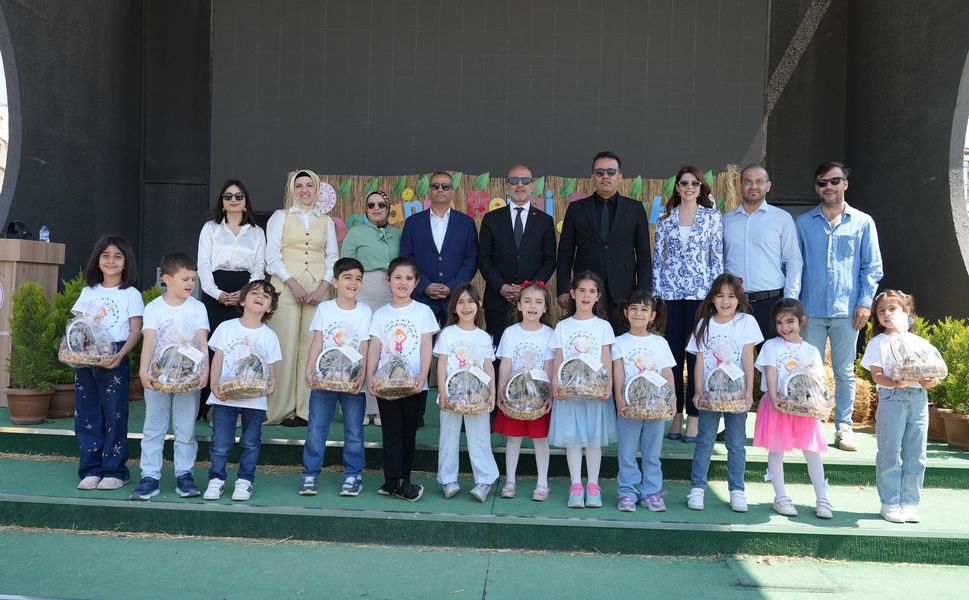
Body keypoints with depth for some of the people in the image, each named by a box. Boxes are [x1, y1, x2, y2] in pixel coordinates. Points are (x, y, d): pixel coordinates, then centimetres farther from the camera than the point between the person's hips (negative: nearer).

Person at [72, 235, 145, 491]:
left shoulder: (131, 294, 2)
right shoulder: (88, 292, 14)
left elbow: (135, 332, -4)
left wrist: (120, 355, -19)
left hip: (114, 361, -4)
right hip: (85, 359, 4)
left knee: (114, 416, -2)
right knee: (86, 417, 6)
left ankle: (114, 471, 6)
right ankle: (90, 470, 15)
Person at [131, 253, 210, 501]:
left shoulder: (197, 308, 2)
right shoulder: (154, 308, -1)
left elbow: (202, 342, -5)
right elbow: (149, 340, -12)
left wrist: (205, 370, -18)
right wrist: (144, 370, -25)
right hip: (157, 377, 0)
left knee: (186, 429, 7)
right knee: (153, 429, 5)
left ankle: (184, 475, 15)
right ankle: (150, 476, 11)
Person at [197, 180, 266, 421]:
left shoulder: (257, 232, 15)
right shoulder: (210, 228, 12)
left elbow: (259, 269, 8)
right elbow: (203, 264, 3)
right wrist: (217, 293, -12)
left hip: (245, 294, 1)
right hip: (214, 293, -1)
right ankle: (209, 406, -2)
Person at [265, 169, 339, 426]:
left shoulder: (326, 221, 17)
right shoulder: (280, 217, 11)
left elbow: (333, 257, 12)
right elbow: (272, 255, 2)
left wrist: (323, 286, -4)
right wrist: (293, 284, -11)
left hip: (318, 288, 2)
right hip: (286, 287, -2)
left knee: (313, 346, -4)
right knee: (286, 346, -8)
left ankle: (307, 409, 1)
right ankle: (284, 409, -2)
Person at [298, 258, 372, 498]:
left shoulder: (364, 311, 3)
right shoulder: (324, 308, 4)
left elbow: (364, 347, -3)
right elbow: (317, 342, 0)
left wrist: (362, 374, -15)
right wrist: (309, 369, -12)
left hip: (353, 381, 0)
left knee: (354, 431, 5)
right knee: (316, 429, 3)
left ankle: (353, 475, 16)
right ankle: (310, 474, 13)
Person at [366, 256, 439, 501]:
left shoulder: (423, 311, 2)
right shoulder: (381, 314, 7)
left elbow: (426, 347, -3)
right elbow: (374, 348, 3)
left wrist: (422, 376, -15)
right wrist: (370, 377, -9)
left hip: (414, 384, 0)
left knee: (408, 432, 7)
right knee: (392, 432, 0)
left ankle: (395, 482, 15)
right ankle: (397, 482, 2)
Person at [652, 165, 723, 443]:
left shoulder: (712, 216, 5)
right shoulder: (666, 218, 9)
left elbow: (717, 256, 4)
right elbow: (658, 256, 9)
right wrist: (656, 292, 3)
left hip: (700, 291, -1)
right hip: (671, 291, 2)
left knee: (696, 353, -1)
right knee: (673, 352, 4)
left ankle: (694, 416, 7)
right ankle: (676, 414, 14)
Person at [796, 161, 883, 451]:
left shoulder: (863, 222, 5)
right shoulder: (803, 223, 7)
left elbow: (872, 266, 6)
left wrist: (865, 302, -4)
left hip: (847, 310, 0)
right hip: (811, 310, 1)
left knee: (845, 371, 7)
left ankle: (844, 427, 16)